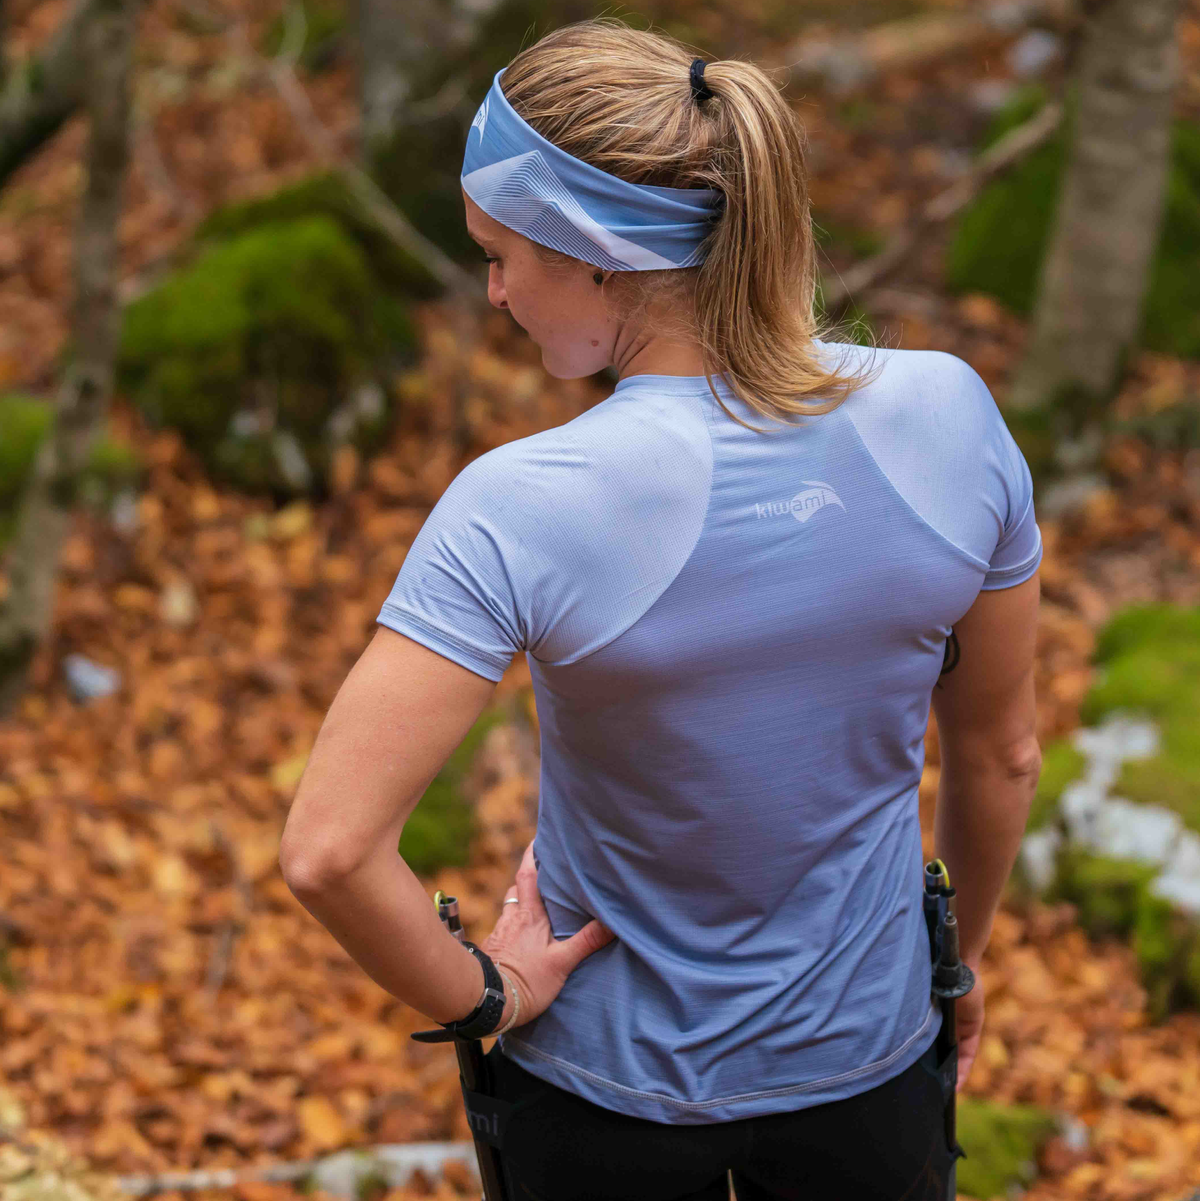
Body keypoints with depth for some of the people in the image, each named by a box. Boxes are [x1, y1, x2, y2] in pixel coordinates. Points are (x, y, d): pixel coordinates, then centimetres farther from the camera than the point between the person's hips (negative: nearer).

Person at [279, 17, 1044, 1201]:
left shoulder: (522, 513, -28)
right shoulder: (947, 415, -17)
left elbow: (326, 850, -30)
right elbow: (1001, 757, -3)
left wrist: (478, 998, -12)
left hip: (609, 1092, -2)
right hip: (868, 1059, 2)